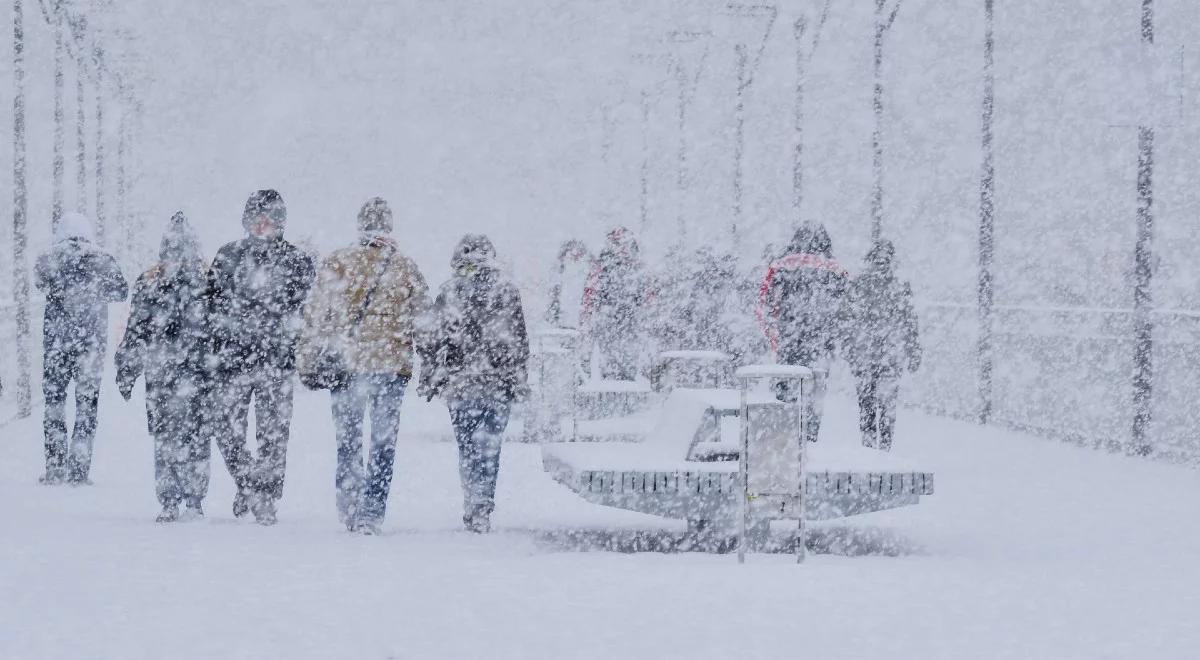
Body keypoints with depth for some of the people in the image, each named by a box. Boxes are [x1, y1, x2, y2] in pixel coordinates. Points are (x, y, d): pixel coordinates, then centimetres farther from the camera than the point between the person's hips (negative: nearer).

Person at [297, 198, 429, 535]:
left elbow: (315, 316, -2)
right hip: (393, 366, 0)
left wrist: (306, 361, 5)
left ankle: (348, 506, 10)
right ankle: (371, 513, 3)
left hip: (346, 364, 0)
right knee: (383, 442, 7)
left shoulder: (337, 263, -2)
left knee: (347, 438, 14)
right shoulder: (407, 269, 2)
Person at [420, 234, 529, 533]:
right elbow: (520, 340, 4)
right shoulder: (507, 290, 1)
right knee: (490, 446, 5)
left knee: (468, 446, 8)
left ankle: (475, 506, 0)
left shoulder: (449, 292, -2)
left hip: (460, 384, -1)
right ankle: (482, 510, -2)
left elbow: (436, 340, 0)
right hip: (500, 384, 1)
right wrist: (520, 380, 11)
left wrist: (429, 380, 9)